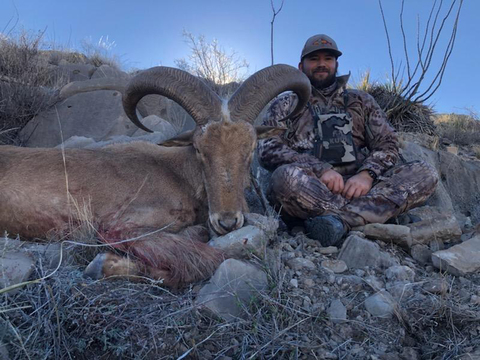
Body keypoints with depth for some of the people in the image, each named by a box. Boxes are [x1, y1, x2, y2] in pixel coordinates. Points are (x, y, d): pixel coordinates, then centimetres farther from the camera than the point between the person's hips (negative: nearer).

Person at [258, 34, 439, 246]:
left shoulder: (361, 100, 24)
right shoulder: (286, 105, 16)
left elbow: (387, 144, 13)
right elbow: (268, 149, 0)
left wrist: (367, 175, -10)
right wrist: (320, 169, -15)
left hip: (359, 186, 4)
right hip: (312, 190, -3)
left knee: (425, 173, -19)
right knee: (286, 176, -35)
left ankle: (337, 219, -35)